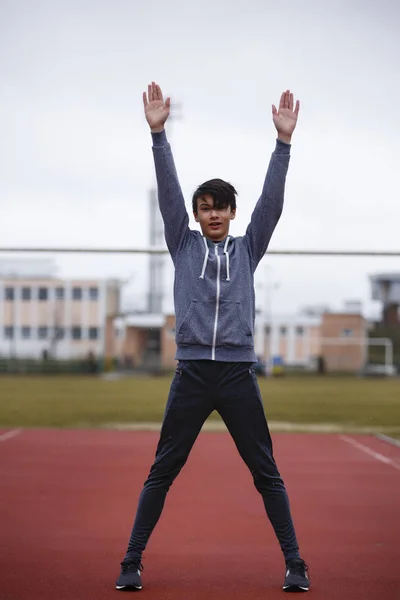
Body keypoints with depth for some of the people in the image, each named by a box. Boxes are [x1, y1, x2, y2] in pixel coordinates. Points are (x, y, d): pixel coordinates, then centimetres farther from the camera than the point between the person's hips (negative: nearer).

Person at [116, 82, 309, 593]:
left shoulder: (247, 248, 12)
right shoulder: (184, 246, 10)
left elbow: (272, 200, 3)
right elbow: (168, 192, 1)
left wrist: (284, 139, -6)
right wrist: (158, 132, -8)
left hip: (238, 374, 0)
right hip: (191, 372, 0)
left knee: (266, 473, 4)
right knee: (162, 471, 2)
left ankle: (294, 562, 10)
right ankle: (132, 561, 9)